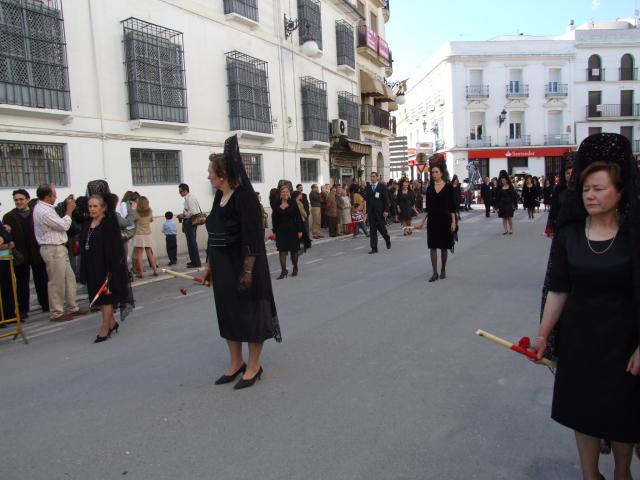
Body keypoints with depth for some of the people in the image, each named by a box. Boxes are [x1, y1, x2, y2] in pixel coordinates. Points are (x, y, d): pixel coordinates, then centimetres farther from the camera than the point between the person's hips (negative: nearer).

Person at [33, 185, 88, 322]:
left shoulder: (45, 208, 11)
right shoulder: (43, 211, -20)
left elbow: (58, 222, 10)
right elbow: (64, 225, -18)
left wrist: (66, 206, 7)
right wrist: (69, 210, -7)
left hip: (58, 248, 10)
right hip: (53, 249, -10)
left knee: (69, 278, 14)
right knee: (56, 282, 0)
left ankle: (72, 307, 24)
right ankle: (56, 313, 11)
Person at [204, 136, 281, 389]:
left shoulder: (243, 196, -16)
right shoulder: (219, 196, 8)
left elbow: (252, 236, -20)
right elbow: (214, 234, 13)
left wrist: (248, 270, -21)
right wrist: (209, 265, 15)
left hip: (242, 266, -8)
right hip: (222, 268, 9)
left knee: (250, 313, 5)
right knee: (227, 313, 16)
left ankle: (254, 366, 22)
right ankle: (236, 363, 32)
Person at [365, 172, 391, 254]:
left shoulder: (382, 186, -2)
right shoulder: (368, 188, 9)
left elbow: (386, 199, -5)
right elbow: (367, 200, 11)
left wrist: (386, 210, -12)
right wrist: (367, 211, 8)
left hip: (380, 212, -3)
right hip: (371, 212, 3)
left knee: (382, 229, 1)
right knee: (372, 230, 1)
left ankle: (388, 241, 30)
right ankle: (374, 248, 5)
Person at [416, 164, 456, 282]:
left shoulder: (448, 187, -3)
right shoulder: (429, 188, 5)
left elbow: (452, 206, -3)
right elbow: (427, 207, 9)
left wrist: (454, 221, -10)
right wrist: (422, 222, 6)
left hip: (444, 219, -2)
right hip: (432, 219, 3)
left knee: (444, 247, 7)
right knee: (432, 246, -1)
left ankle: (443, 270, 23)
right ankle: (435, 273, 3)